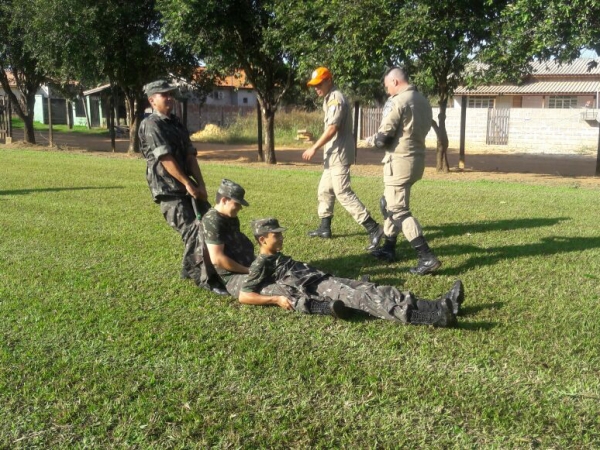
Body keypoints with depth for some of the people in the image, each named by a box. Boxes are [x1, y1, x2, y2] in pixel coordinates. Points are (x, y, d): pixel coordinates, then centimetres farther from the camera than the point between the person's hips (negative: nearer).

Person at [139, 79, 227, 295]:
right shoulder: (151, 125, -10)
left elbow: (190, 155, 8)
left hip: (186, 187, 8)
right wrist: (188, 183, -17)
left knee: (198, 229, 11)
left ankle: (190, 270, 27)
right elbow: (165, 158, -17)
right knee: (194, 232, -13)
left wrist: (200, 184, -1)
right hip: (168, 190, -8)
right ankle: (206, 279, -6)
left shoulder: (176, 123, 16)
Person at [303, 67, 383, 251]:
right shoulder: (329, 99, 16)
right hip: (333, 154, 11)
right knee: (325, 190, 17)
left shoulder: (336, 99, -15)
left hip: (339, 154, -11)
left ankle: (373, 229, -15)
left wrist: (314, 148, -18)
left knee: (343, 193, -14)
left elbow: (332, 129, -23)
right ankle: (325, 227, 29)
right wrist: (321, 149, 14)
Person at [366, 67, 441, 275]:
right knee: (389, 203, 21)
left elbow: (382, 138, -16)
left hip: (400, 161, -9)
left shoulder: (398, 102, -15)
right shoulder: (423, 100, 12)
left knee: (399, 210, -6)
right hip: (416, 157, 9)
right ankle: (389, 248, 30)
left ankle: (427, 257, -11)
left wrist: (370, 140, 7)